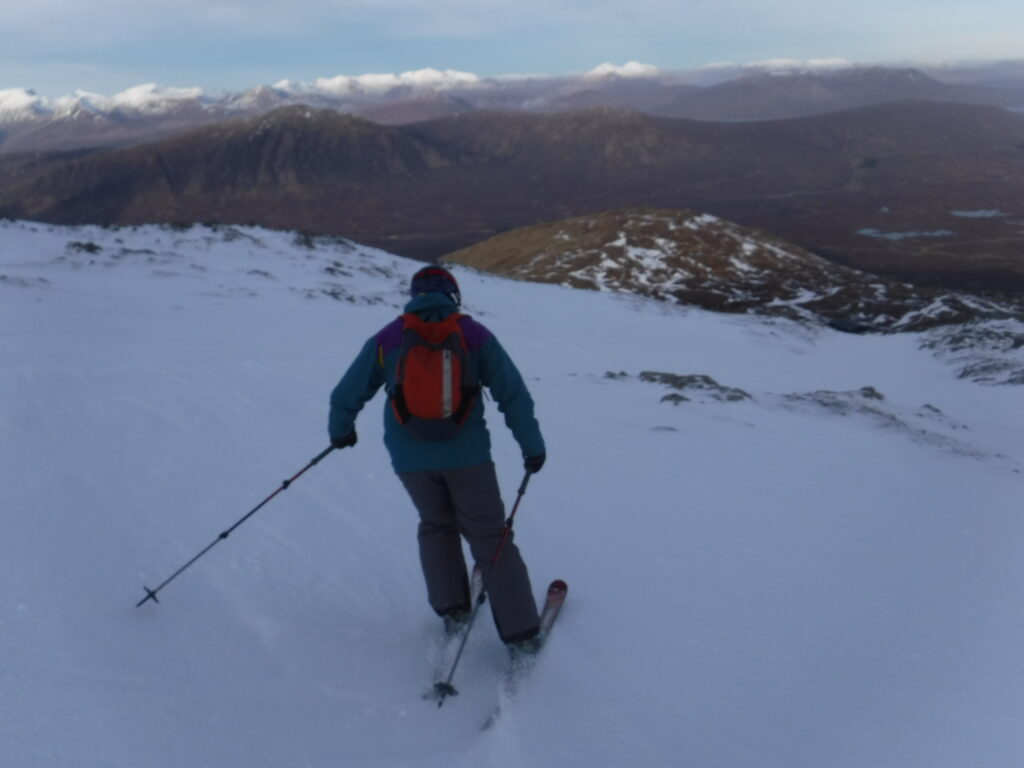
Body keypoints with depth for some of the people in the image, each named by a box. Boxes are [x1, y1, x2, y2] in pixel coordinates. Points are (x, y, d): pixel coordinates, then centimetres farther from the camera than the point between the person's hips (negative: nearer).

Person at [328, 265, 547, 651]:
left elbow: (349, 392, 9)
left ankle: (451, 608, 21)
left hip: (411, 458, 1)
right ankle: (520, 632, 8)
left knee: (435, 525, 26)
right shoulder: (475, 335, 0)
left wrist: (340, 430, 28)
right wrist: (532, 446, 8)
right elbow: (513, 393, 0)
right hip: (467, 453, -1)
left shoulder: (387, 339, 3)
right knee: (490, 536, 8)